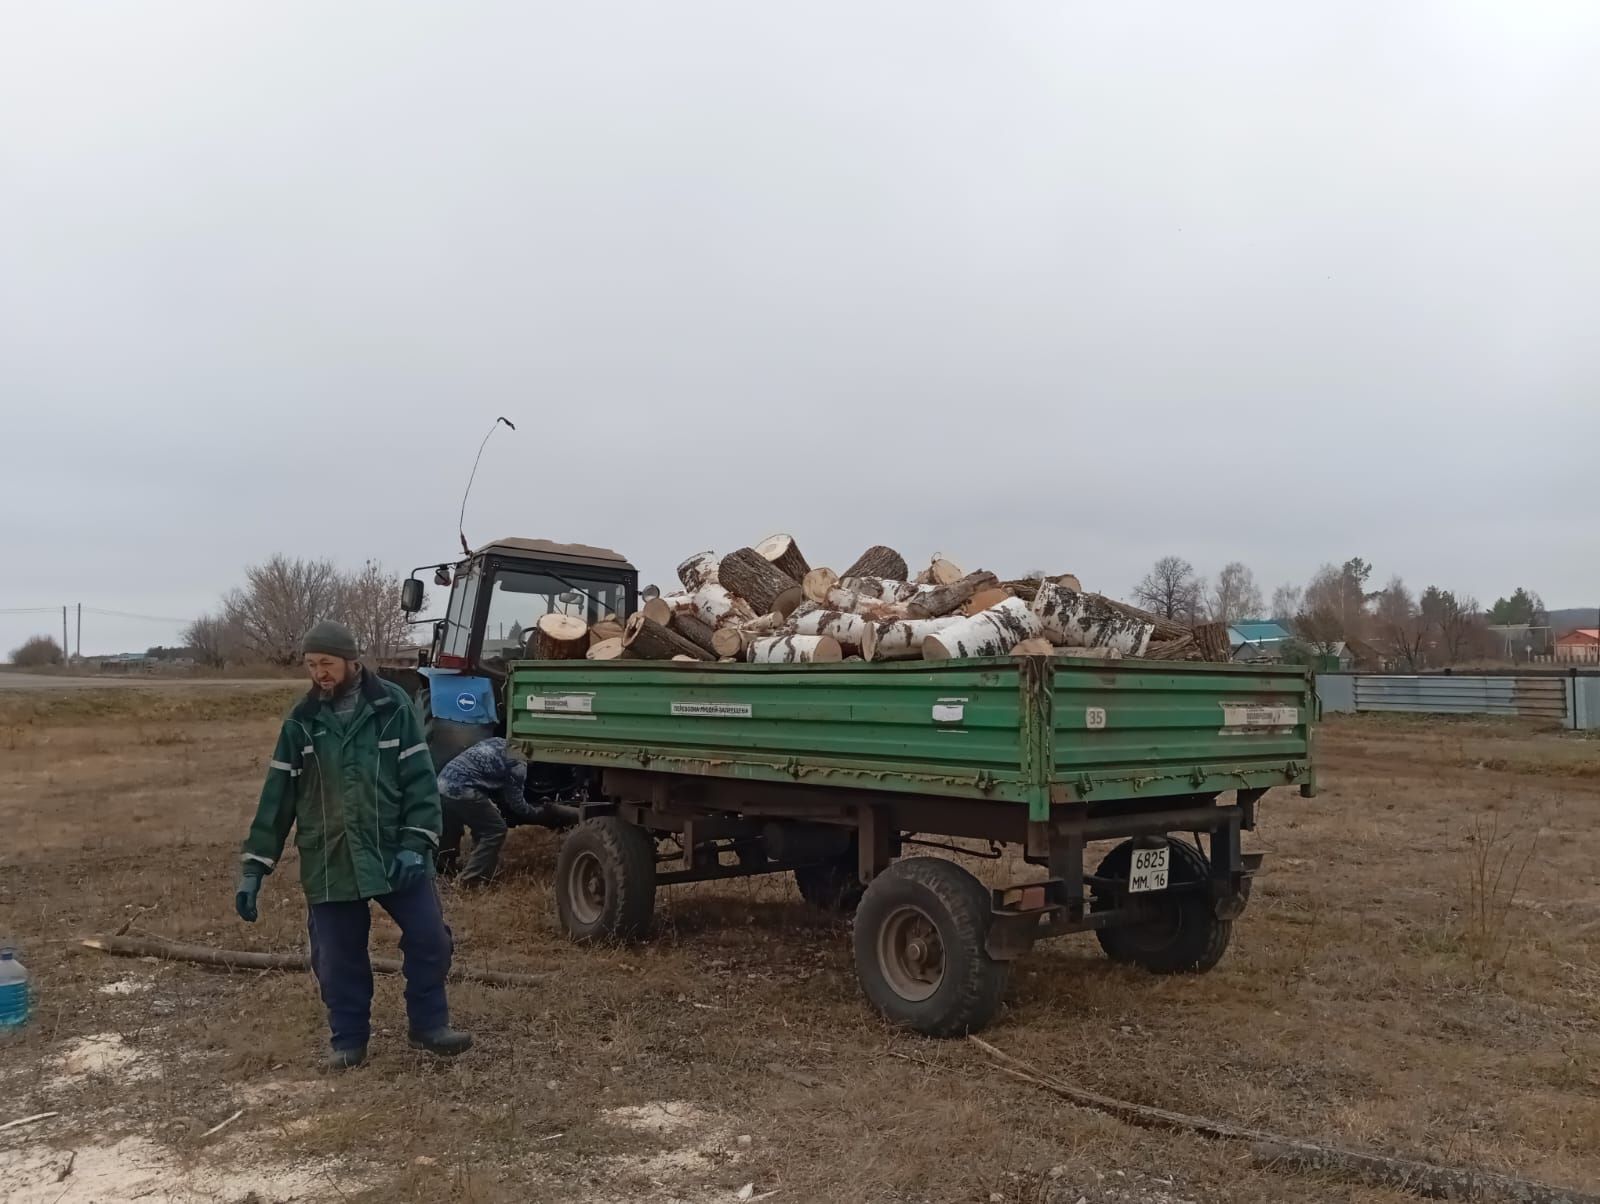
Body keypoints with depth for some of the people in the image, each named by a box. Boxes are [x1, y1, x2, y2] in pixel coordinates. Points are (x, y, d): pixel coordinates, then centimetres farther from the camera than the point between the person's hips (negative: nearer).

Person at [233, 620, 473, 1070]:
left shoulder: (392, 706, -6)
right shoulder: (301, 722, 0)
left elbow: (420, 778, -6)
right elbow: (277, 796, 3)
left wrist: (415, 844, -15)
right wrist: (253, 867, 1)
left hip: (394, 853, -1)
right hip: (329, 862, 1)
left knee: (429, 939, 1)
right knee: (337, 957, 8)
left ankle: (429, 1026, 20)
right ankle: (348, 1039, 26)